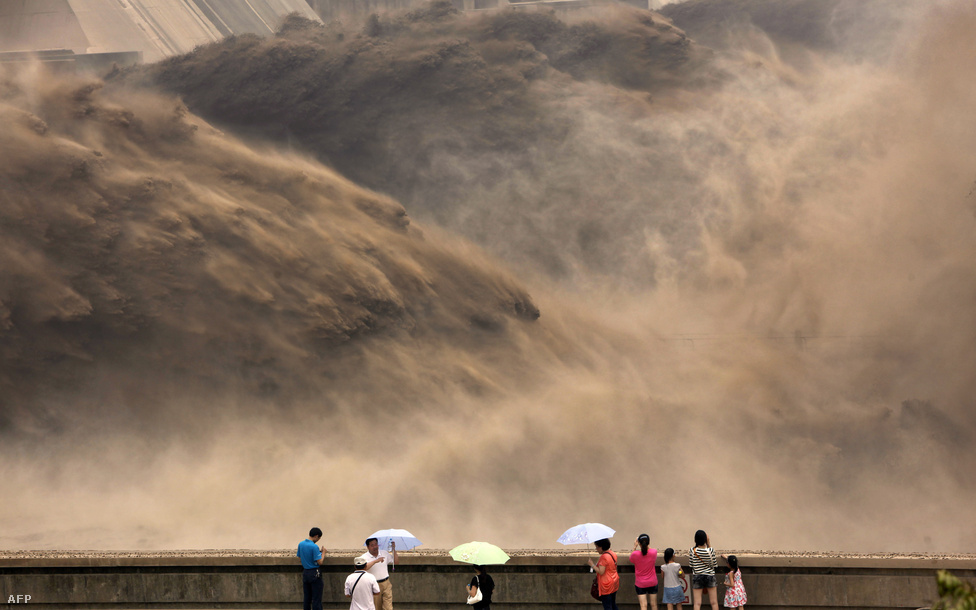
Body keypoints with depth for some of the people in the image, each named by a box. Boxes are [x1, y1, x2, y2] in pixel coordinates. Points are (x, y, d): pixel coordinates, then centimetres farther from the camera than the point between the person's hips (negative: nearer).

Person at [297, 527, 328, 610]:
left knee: (306, 597, 13)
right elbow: (320, 562, -19)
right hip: (314, 573, -7)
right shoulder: (314, 547, -19)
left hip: (305, 573, 7)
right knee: (316, 599, -1)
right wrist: (323, 552, -3)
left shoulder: (301, 544, 3)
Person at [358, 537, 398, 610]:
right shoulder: (364, 557, -7)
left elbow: (395, 562, 17)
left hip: (386, 584, 3)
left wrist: (394, 549, 6)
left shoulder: (385, 553, 8)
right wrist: (375, 561, -31)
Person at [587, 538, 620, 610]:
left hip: (606, 586, -9)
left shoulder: (604, 557, -22)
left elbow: (601, 572, -24)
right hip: (614, 583, 9)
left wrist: (592, 564, -15)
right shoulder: (613, 554, 6)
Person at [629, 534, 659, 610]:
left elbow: (631, 559, 5)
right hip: (652, 583, 2)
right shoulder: (654, 552, -14)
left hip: (640, 584, -2)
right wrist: (647, 545, 10)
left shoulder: (635, 554, -19)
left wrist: (635, 547, 4)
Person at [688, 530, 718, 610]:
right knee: (714, 602, 10)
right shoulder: (710, 550, -14)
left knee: (697, 603, 2)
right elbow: (715, 563, 2)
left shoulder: (692, 550, -12)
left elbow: (690, 564, -4)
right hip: (710, 576, 0)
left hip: (697, 577, 0)